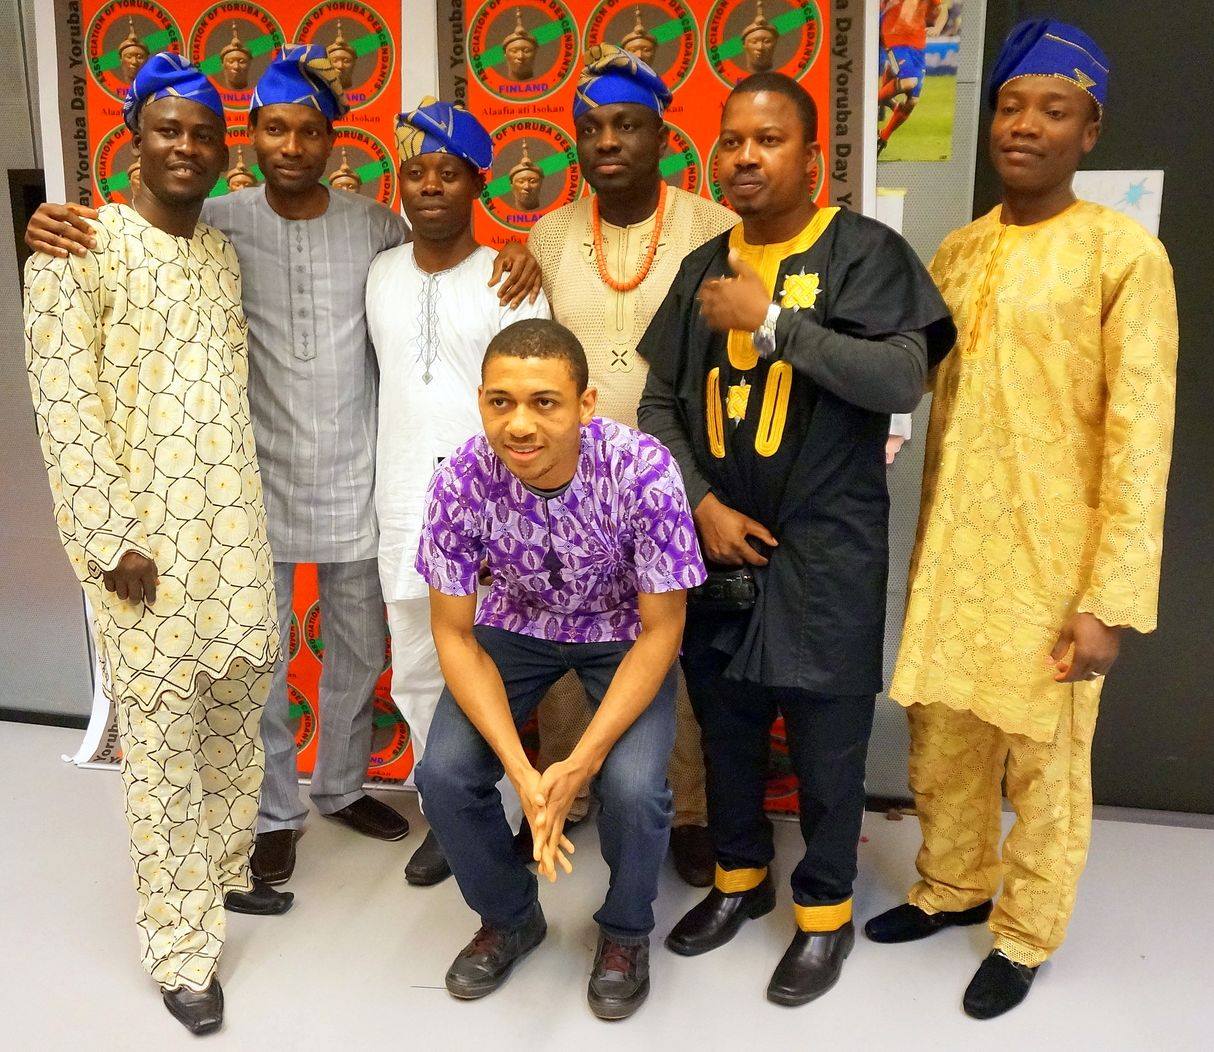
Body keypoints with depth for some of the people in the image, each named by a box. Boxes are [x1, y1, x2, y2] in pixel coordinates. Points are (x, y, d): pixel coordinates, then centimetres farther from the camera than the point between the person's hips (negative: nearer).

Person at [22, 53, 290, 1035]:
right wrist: (110, 542, -15)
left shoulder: (226, 251, 13)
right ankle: (183, 948, 16)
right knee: (162, 737, 2)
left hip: (235, 526, 6)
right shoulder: (80, 246, -6)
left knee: (236, 711, 15)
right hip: (144, 534, -6)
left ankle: (226, 870, 37)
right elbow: (64, 405, -11)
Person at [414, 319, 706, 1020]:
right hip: (518, 624, 2)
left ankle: (626, 930, 12)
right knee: (444, 774, -15)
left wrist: (582, 763, -28)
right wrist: (522, 773, -26)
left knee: (634, 784, -24)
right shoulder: (461, 481, -26)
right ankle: (510, 917, 17)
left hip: (624, 633, -2)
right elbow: (454, 633, -16)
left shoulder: (643, 471, -32)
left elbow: (661, 630, -21)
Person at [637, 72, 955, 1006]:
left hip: (826, 549, -4)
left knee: (826, 741, 7)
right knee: (725, 724, 16)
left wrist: (772, 320, -21)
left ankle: (826, 910, 29)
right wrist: (702, 504, -5)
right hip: (717, 541, 5)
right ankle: (741, 876, 39)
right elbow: (659, 405, 9)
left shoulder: (865, 252, -6)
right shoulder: (703, 266, 10)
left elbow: (903, 379, -19)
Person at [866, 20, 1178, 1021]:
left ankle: (1025, 935, 29)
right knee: (941, 742, 15)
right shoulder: (956, 251, 10)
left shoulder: (1126, 252, -8)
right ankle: (952, 889, 38)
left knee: (1044, 758, 9)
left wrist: (1112, 597, -16)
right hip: (950, 552, 5)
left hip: (1051, 561, -5)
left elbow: (1140, 435, -11)